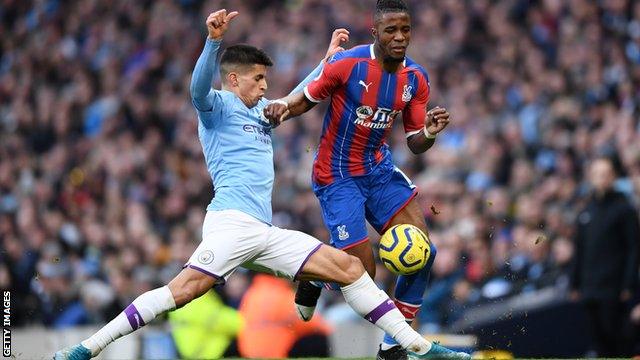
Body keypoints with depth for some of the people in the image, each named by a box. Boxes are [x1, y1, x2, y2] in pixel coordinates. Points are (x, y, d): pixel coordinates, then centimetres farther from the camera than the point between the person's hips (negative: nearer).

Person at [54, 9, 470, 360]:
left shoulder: (261, 109, 28)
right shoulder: (218, 107, 5)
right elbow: (200, 88, -19)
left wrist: (329, 58, 47)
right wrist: (214, 40, -34)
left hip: (266, 231, 8)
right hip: (233, 221, -8)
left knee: (349, 267, 2)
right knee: (184, 289, -25)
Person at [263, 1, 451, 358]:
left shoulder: (416, 79, -2)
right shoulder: (348, 63, -17)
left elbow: (414, 144, 2)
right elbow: (306, 99, -4)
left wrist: (429, 133, -21)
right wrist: (282, 107, -26)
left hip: (378, 168, 5)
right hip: (338, 176, -5)